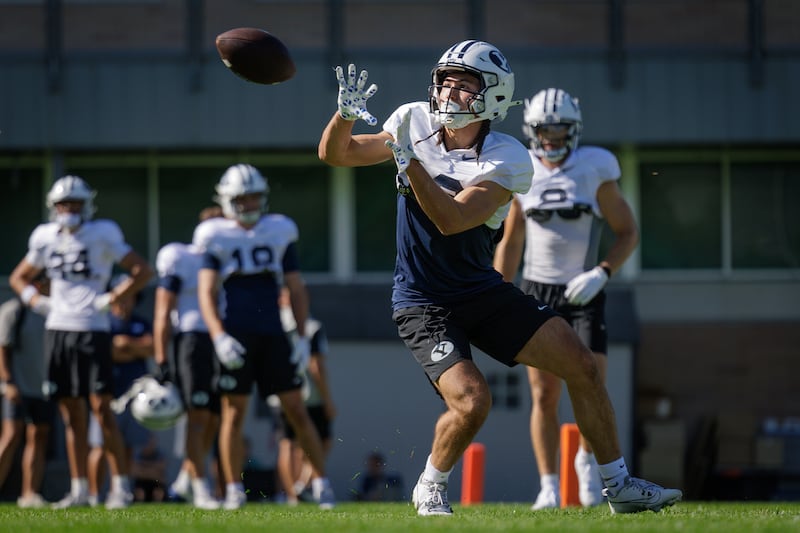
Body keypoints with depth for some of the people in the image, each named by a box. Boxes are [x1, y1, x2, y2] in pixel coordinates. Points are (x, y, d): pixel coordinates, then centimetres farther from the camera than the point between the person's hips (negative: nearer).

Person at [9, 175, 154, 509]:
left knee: (101, 407, -10)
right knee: (71, 412, 7)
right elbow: (18, 278, 23)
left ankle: (121, 486, -6)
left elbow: (143, 271, -3)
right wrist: (34, 300, 5)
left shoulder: (102, 235, -3)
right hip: (57, 330, 5)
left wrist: (111, 299, -11)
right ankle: (79, 489, 11)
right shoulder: (46, 238, 10)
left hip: (92, 331, -5)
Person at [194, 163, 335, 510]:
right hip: (235, 335, -2)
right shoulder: (216, 237, 5)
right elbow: (207, 292, -2)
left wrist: (302, 336, 5)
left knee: (296, 409, 0)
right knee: (234, 410, -1)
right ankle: (234, 490, 5)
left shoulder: (279, 232, 12)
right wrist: (219, 336, -16)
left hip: (272, 333, 2)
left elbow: (296, 289, 14)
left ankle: (321, 483, 6)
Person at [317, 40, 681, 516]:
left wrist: (408, 159, -35)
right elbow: (334, 154, 0)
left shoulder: (507, 161, -15)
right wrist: (347, 111, -20)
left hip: (482, 291, 2)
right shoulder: (415, 123, -6)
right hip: (425, 303, -2)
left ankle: (620, 487, 9)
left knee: (582, 365, -5)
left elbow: (452, 220, -28)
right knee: (472, 402, -23)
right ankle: (430, 489, 4)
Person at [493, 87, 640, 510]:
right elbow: (510, 243, 11)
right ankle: (549, 486, 2)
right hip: (538, 296, 2)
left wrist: (601, 273, -16)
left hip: (584, 296, -2)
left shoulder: (595, 172, -6)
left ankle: (587, 459, 16)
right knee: (544, 396, -3)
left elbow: (628, 233, 0)